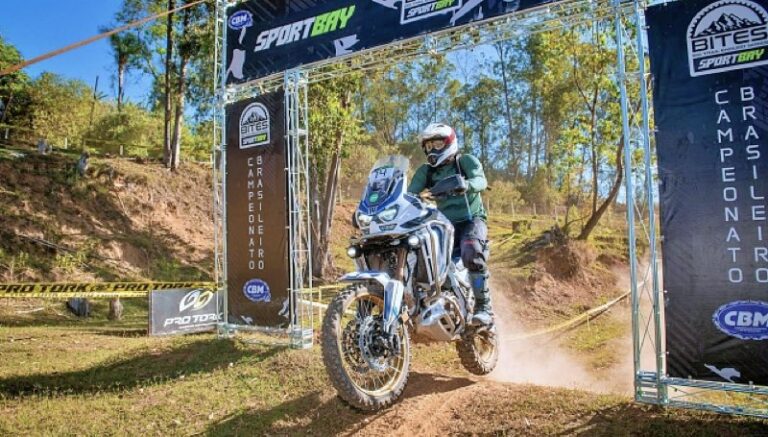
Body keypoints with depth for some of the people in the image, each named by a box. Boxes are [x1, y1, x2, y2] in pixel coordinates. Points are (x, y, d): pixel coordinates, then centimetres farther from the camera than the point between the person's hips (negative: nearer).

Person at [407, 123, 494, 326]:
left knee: (472, 253, -33)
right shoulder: (425, 171, 10)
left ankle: (484, 307, -24)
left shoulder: (466, 161, -1)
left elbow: (481, 181, -22)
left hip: (472, 220, -5)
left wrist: (464, 184, -45)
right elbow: (408, 193, -2)